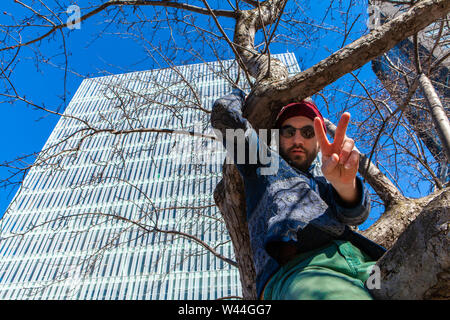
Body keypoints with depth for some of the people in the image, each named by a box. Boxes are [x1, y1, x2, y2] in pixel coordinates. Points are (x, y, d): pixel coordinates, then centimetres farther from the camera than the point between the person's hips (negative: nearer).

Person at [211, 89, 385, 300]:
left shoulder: (323, 180, 35)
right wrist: (240, 95, 45)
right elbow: (224, 110, 22)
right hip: (296, 267, -5)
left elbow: (356, 215, 11)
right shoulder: (264, 159, 28)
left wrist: (344, 183, -12)